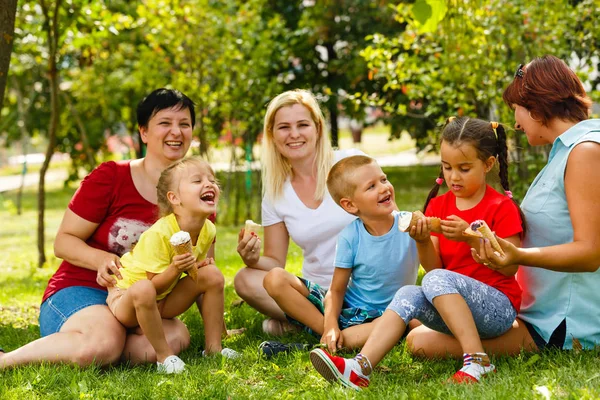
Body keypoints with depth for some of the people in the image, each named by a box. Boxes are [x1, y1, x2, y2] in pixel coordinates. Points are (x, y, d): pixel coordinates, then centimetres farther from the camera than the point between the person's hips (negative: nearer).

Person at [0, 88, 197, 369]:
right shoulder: (110, 177, -6)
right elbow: (63, 241, -4)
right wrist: (102, 259, -24)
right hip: (79, 291, -4)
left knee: (177, 336, -31)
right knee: (105, 341, -38)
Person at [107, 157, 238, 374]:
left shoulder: (208, 230, -8)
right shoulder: (158, 234, -30)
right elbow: (152, 285, -26)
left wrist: (197, 265, -9)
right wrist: (175, 269, -41)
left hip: (162, 301, 7)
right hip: (125, 298, -7)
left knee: (213, 274, -10)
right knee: (144, 290, -40)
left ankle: (213, 347, 0)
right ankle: (165, 356, -20)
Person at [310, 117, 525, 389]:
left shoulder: (502, 207, -5)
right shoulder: (438, 206, 10)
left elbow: (510, 267, -12)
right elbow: (432, 265, 6)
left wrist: (471, 236, -22)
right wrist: (423, 242, -16)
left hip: (499, 307, -5)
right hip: (454, 306, 5)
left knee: (437, 279, -30)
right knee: (408, 295, -23)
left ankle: (476, 360, -31)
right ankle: (359, 368, -37)